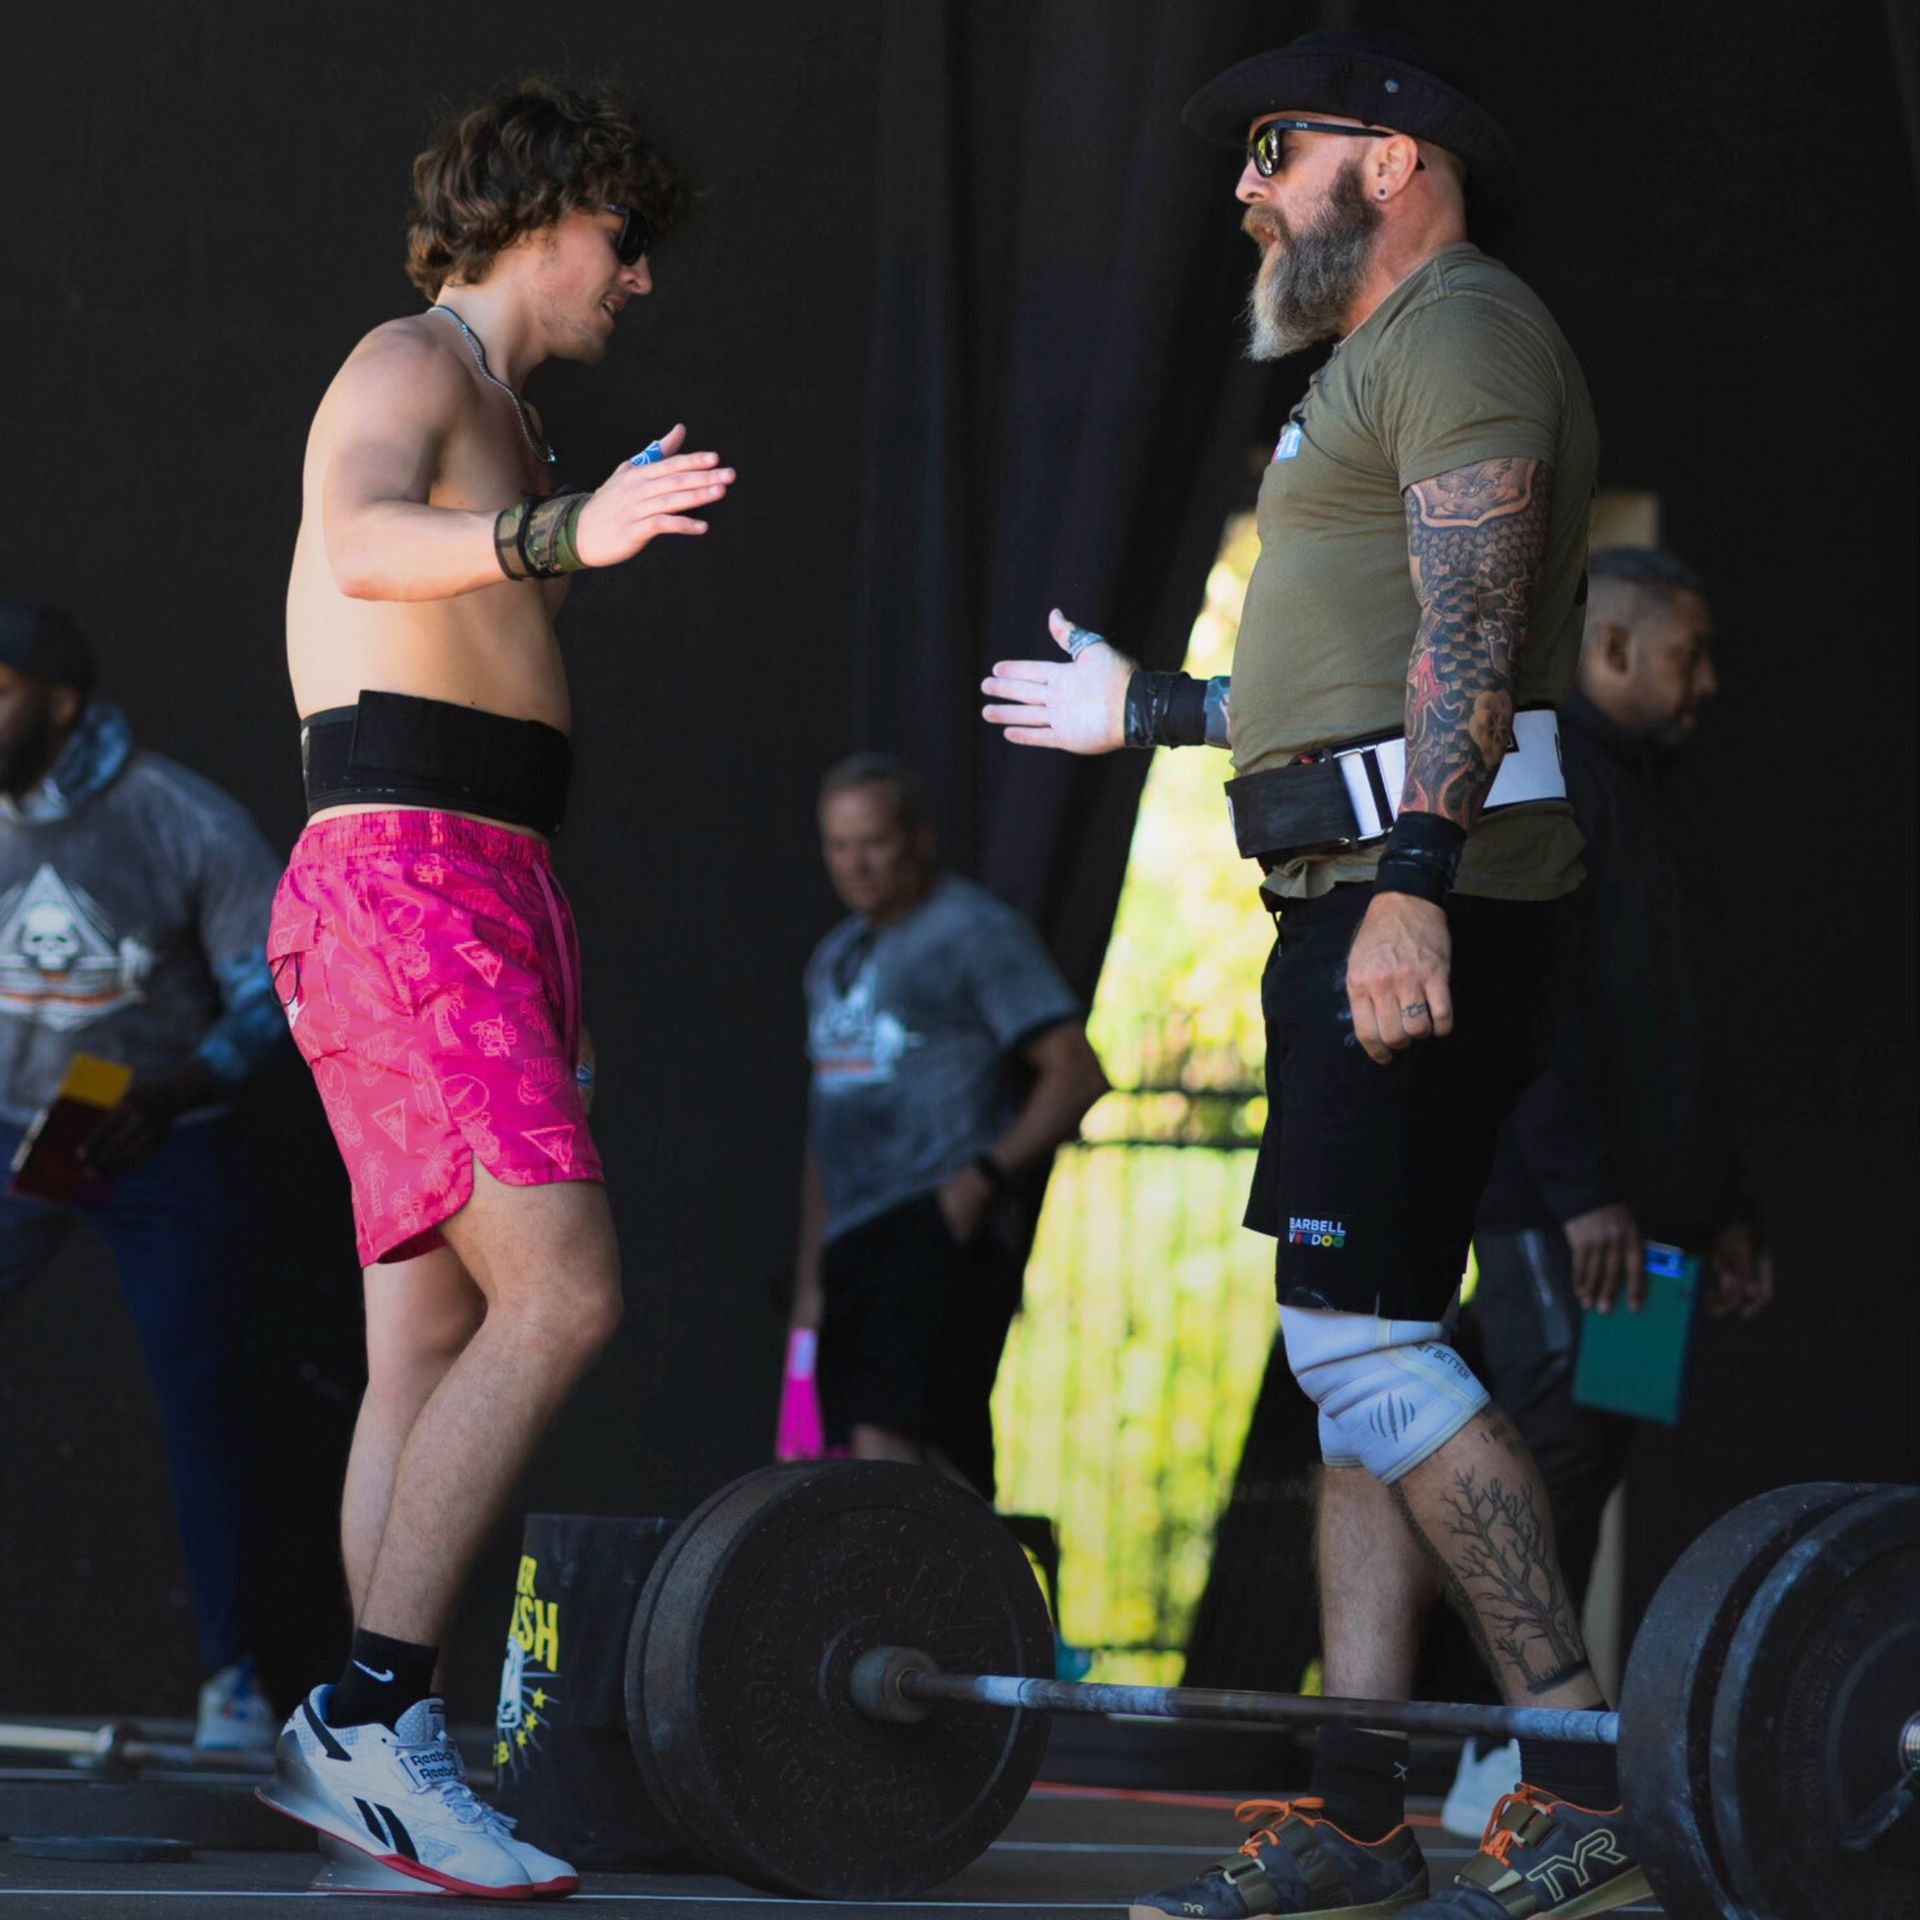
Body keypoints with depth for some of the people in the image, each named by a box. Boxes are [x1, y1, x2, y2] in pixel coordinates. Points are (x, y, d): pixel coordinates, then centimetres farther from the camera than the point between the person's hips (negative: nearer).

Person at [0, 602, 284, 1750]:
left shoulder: (190, 825, -11)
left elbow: (274, 990, -11)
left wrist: (173, 1096, -25)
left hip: (159, 1148, -3)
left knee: (203, 1407, -4)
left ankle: (234, 1677, 4)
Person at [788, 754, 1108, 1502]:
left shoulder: (979, 935, -3)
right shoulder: (836, 957, 22)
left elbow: (1078, 1074, -10)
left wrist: (985, 1176, -18)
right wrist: (810, 1279, 23)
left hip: (939, 1236, -8)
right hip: (855, 1243, 8)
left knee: (884, 1441, -22)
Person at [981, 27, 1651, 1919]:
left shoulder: (1458, 333, -6)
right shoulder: (1383, 361, 26)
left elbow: (1468, 632, -20)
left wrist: (1412, 880, -30)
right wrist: (1145, 711, 39)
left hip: (1418, 896, -11)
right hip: (1360, 904, 11)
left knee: (1361, 1335, -17)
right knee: (1356, 1346, 8)